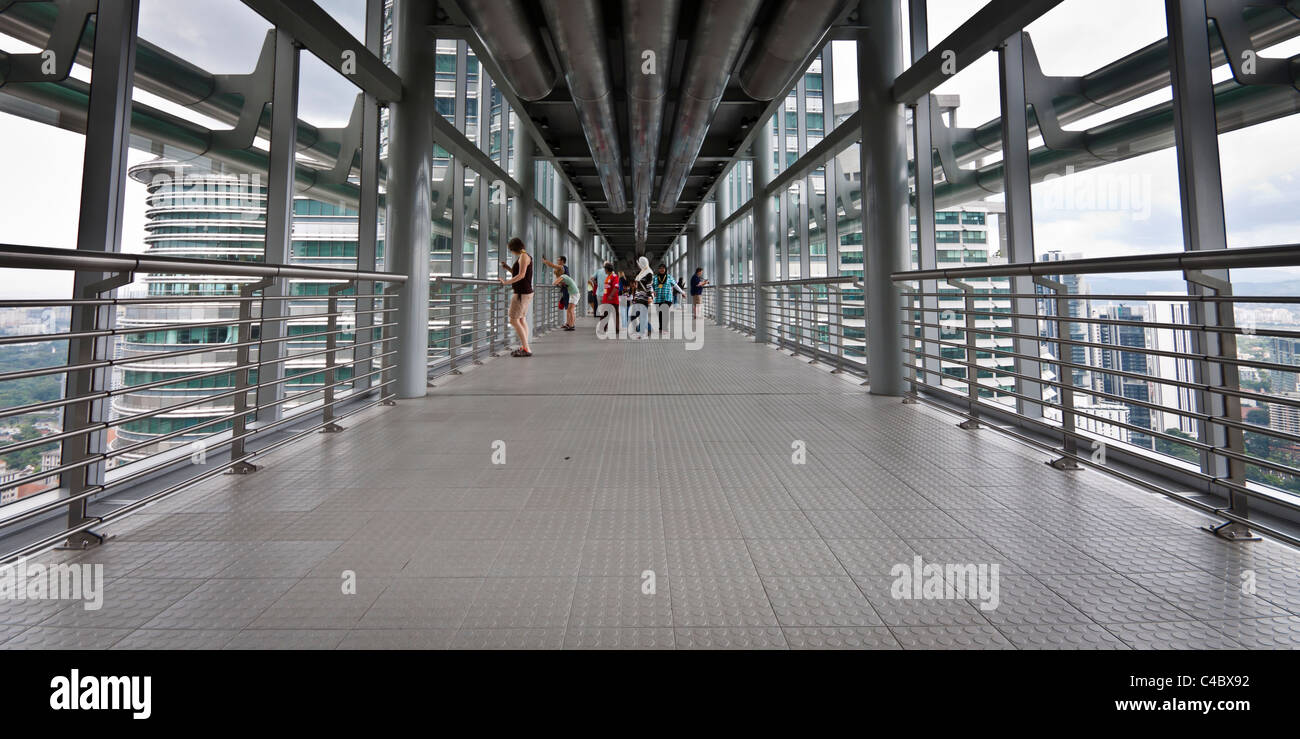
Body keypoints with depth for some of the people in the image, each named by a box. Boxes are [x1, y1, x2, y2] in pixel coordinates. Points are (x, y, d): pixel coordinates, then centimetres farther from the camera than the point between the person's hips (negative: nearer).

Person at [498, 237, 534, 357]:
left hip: (522, 293, -10)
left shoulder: (523, 256, -14)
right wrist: (508, 268, 17)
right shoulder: (524, 257, 16)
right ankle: (524, 347, 19)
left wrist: (506, 282, -15)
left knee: (513, 321, -9)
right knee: (521, 319, 15)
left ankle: (526, 349, -11)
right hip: (525, 292, 10)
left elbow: (521, 275, -22)